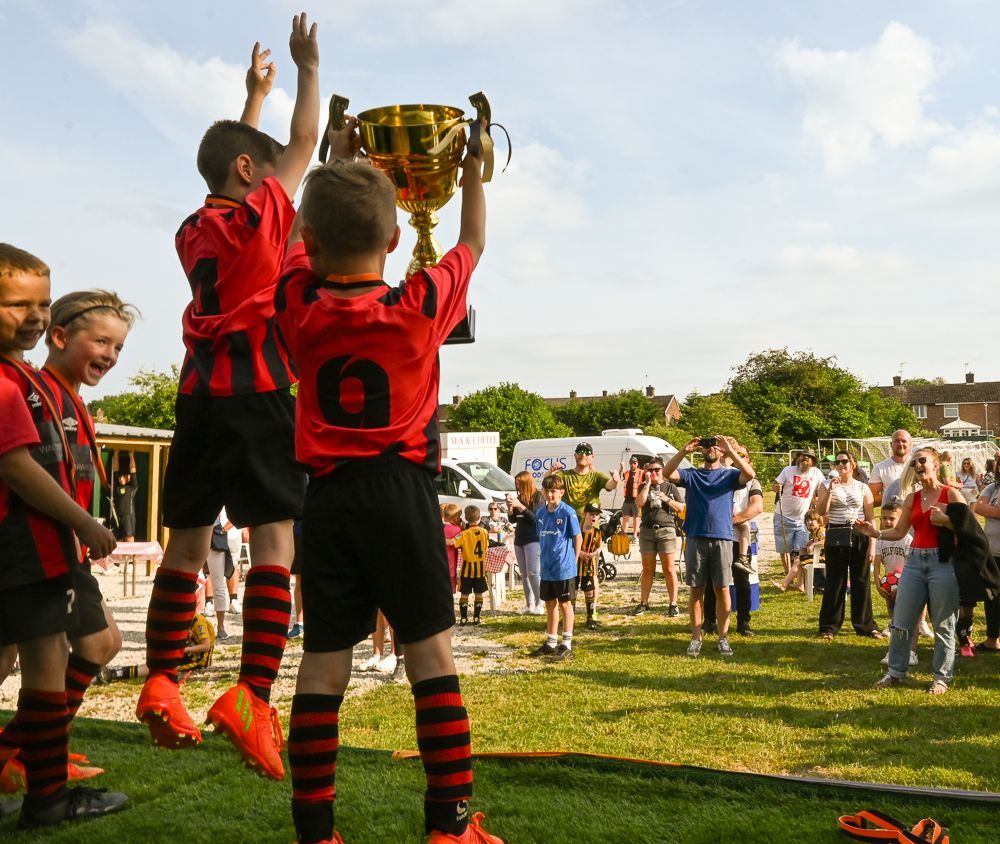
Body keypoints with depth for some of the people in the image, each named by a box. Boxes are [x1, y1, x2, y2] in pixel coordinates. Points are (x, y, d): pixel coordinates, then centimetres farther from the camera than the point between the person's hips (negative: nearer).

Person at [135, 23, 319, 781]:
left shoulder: (195, 229, 17)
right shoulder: (260, 214, -2)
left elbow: (236, 158, 34)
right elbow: (305, 143, 9)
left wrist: (254, 93, 44)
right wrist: (308, 66, 21)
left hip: (200, 392, 7)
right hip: (258, 390, -7)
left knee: (188, 541, 11)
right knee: (276, 537, -10)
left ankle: (161, 683, 14)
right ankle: (251, 696, -20)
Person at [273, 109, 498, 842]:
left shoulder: (298, 307, 2)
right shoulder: (420, 306, -5)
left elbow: (299, 237, 23)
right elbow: (473, 245, 15)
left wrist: (337, 163, 37)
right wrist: (474, 174, 32)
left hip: (328, 498, 3)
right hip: (402, 493, -3)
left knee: (323, 664, 5)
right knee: (432, 652, 2)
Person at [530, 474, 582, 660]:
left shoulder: (568, 512, -12)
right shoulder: (541, 514, 5)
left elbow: (578, 538, -7)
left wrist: (573, 560, -5)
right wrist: (544, 557, 9)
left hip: (564, 568, -6)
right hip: (546, 568, 6)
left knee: (565, 604, 2)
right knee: (550, 604, 15)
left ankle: (567, 645, 10)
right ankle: (550, 643, 26)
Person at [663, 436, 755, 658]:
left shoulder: (729, 474, 8)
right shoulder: (691, 475, 10)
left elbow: (750, 475, -12)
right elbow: (667, 473, -7)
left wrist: (731, 451, -17)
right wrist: (683, 451, -18)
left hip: (722, 539, -1)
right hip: (696, 539, 1)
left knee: (722, 590, 2)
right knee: (696, 590, 5)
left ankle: (723, 638, 11)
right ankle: (696, 638, 12)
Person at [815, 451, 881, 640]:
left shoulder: (863, 488, 6)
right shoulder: (828, 486, 4)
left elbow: (870, 517, 7)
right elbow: (821, 511, -9)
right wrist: (831, 489, -17)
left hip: (858, 536, 1)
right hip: (836, 536, -1)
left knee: (861, 580, 6)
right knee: (835, 581, 1)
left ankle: (865, 625, 18)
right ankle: (829, 626, 9)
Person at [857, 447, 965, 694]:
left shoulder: (951, 494, -2)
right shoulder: (912, 499, 12)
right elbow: (899, 532, 13)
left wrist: (945, 520, -19)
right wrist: (875, 533, -2)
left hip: (943, 561, -5)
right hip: (915, 561, 5)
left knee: (943, 625, 3)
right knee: (901, 622, 5)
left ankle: (942, 677, 17)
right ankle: (895, 672, 18)